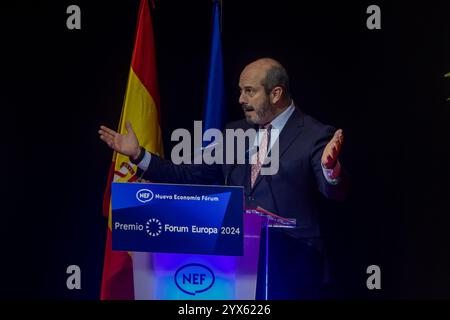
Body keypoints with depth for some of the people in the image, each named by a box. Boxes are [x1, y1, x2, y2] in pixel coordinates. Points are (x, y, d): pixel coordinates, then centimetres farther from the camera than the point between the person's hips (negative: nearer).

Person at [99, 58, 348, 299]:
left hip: (290, 266, -5)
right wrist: (138, 154, 5)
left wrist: (330, 166, -42)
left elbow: (334, 192, -19)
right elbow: (190, 175, 11)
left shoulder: (315, 135, -7)